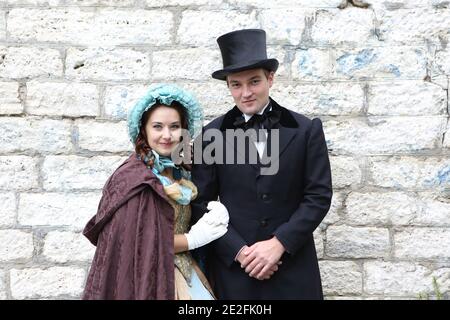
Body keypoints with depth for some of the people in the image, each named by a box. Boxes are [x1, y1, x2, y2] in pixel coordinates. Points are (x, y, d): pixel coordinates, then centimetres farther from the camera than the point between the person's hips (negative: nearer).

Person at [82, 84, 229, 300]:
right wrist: (192, 239, -15)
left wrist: (213, 216, -7)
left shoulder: (178, 171, 6)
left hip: (182, 272, 7)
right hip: (149, 278, -7)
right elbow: (138, 242, -20)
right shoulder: (134, 178, -18)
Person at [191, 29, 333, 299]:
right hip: (232, 267, 0)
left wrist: (279, 242, -12)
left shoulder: (307, 130, 0)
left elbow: (319, 195, -3)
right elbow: (201, 203, -2)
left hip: (293, 269, 0)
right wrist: (239, 250, -11)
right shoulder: (212, 135, 0)